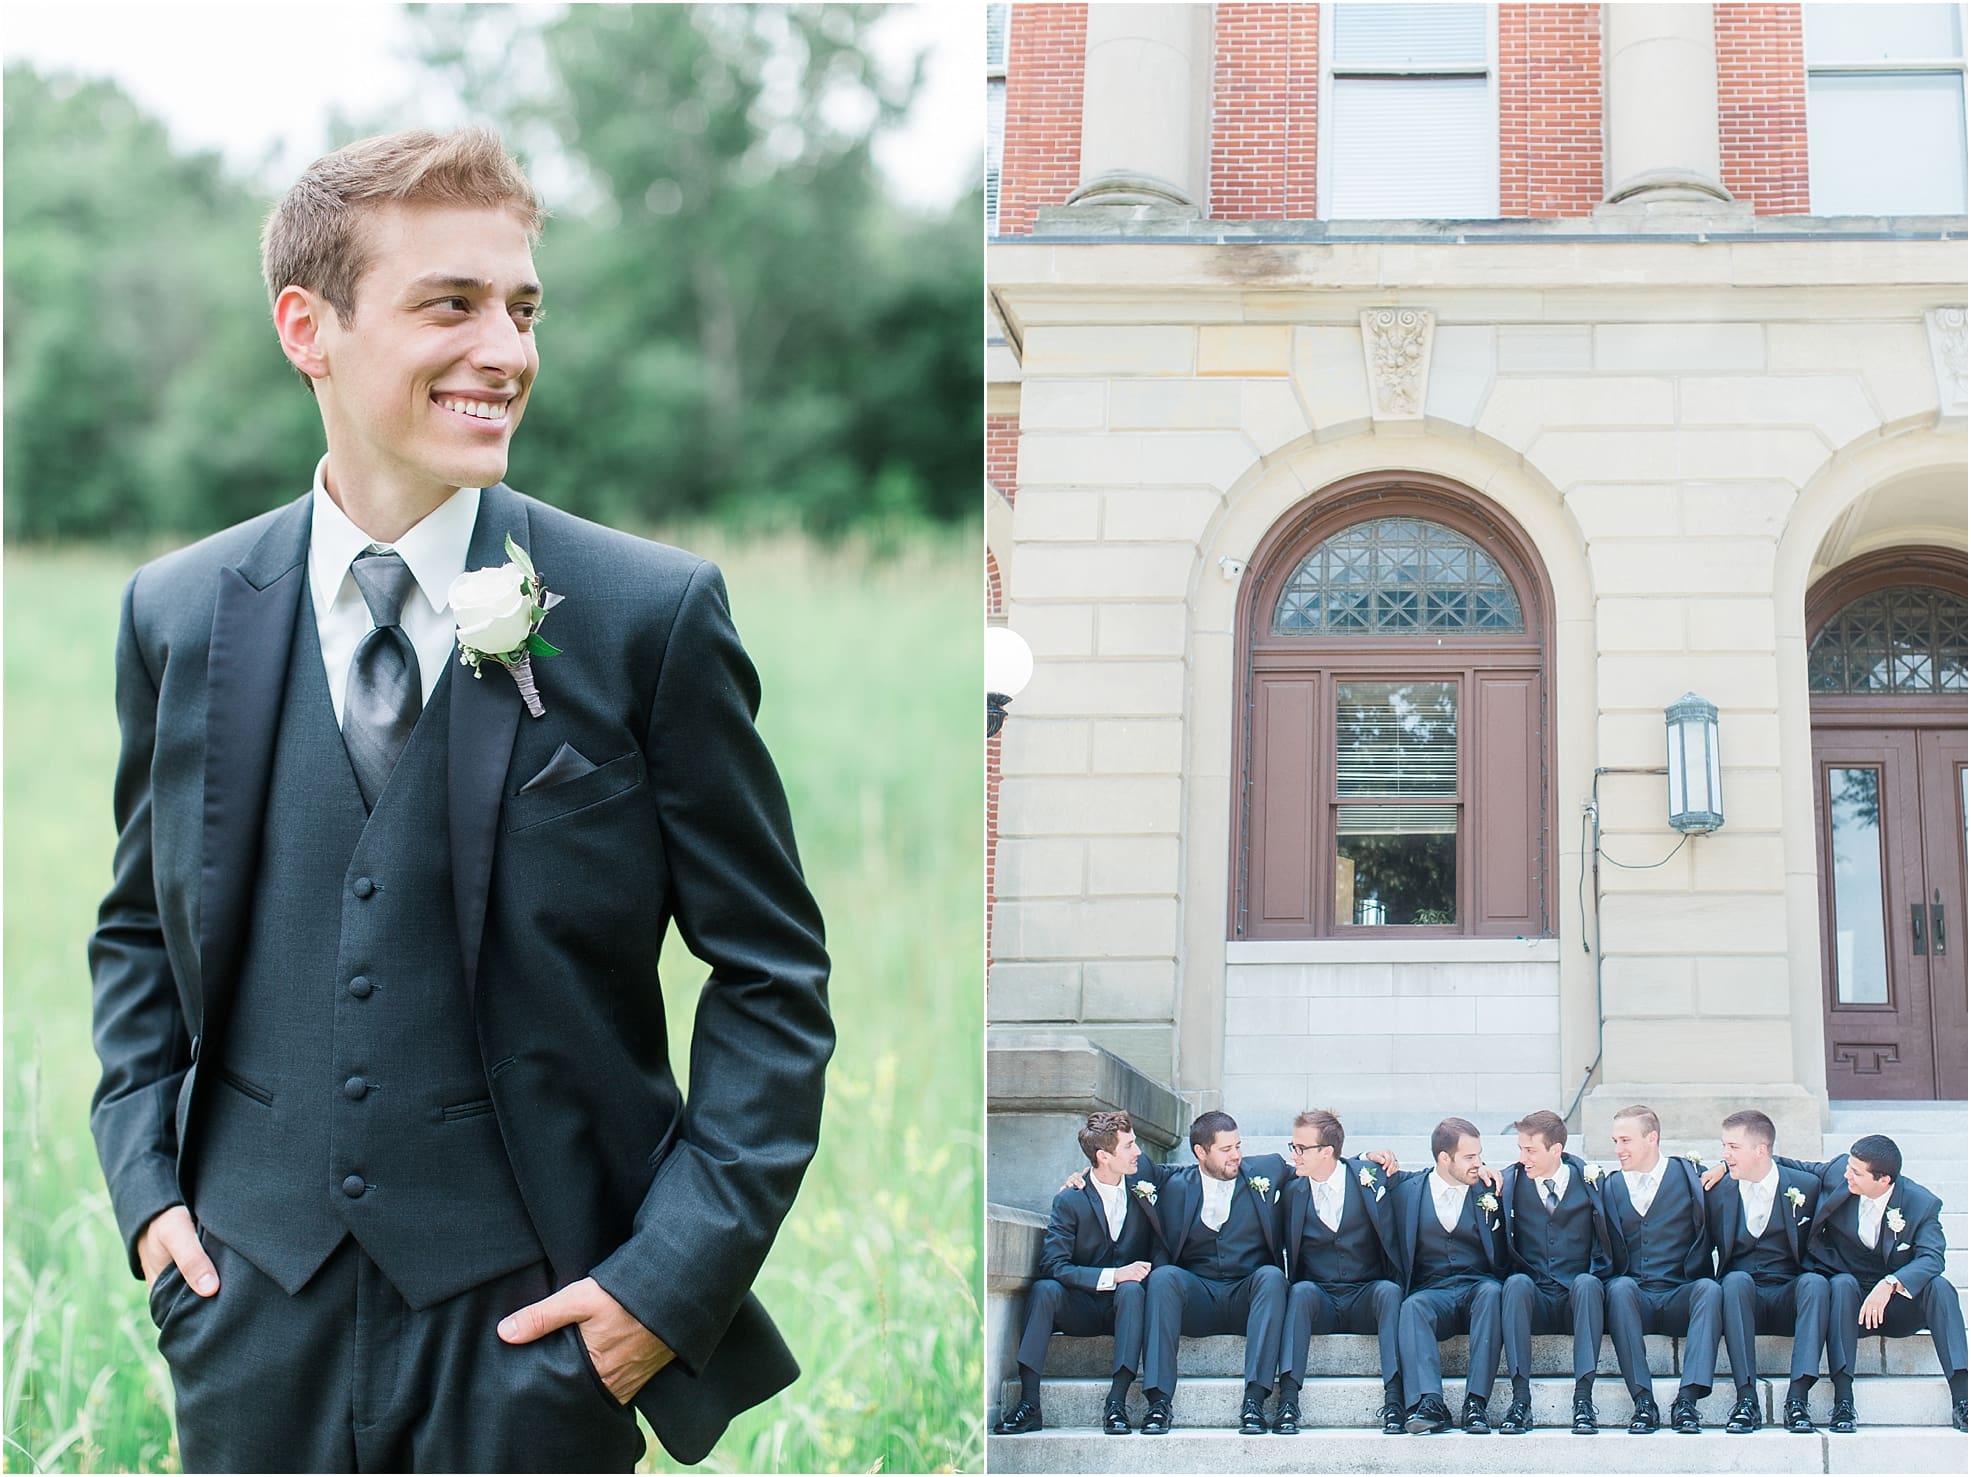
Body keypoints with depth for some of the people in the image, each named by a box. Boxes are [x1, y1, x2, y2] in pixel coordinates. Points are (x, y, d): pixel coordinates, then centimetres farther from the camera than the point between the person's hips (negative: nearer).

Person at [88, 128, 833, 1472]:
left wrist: (680, 1271, -10)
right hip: (257, 1319, 3)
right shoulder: (179, 616, 3)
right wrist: (146, 1180, 3)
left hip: (536, 1318, -2)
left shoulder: (651, 615, -6)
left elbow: (770, 971, -3)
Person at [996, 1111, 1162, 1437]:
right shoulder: (1070, 1201, -5)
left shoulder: (1142, 1193, 3)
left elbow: (1161, 1251, 5)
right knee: (1045, 1289, -31)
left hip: (1125, 1305, 1)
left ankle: (1116, 1403, -36)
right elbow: (1054, 1265, -15)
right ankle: (1029, 1404, -33)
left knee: (1132, 1290, -33)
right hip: (1081, 1309, -1)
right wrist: (1113, 1275, -24)